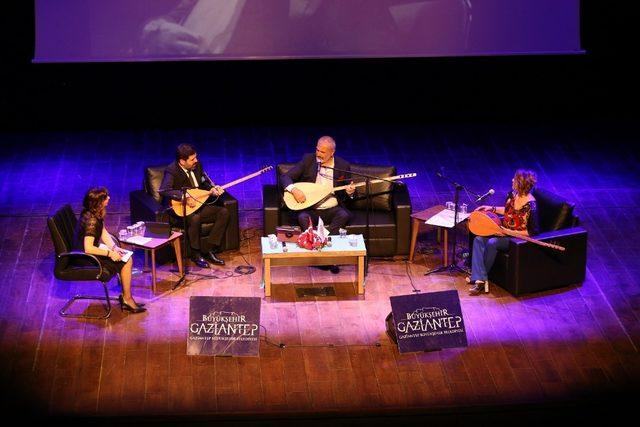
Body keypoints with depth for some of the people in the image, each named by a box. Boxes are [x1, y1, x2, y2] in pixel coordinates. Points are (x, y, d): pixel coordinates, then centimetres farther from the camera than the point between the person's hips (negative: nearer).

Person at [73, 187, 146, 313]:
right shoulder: (91, 220, -28)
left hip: (94, 252, 9)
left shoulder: (97, 214, 1)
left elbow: (104, 234, 9)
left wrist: (114, 248, -7)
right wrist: (110, 253, -23)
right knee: (125, 263, -11)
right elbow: (88, 248, -31)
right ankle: (127, 299, 3)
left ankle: (126, 297, 7)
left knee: (128, 259, 3)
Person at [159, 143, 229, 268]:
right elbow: (163, 190, -32)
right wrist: (185, 196, -38)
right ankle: (196, 254, -17)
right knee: (194, 219, -38)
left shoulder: (197, 165, 2)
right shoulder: (172, 171, -18)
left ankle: (211, 251, -10)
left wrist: (212, 189, -4)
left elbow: (204, 182, 18)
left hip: (198, 205, 7)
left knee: (223, 212, -11)